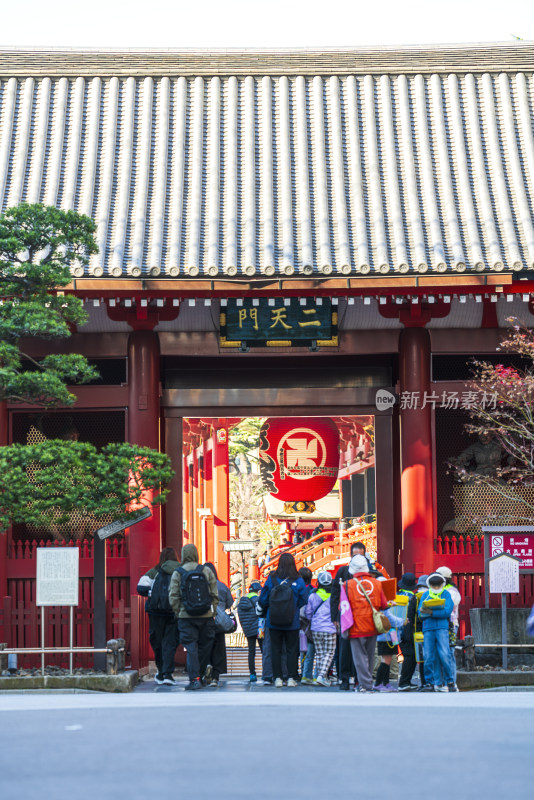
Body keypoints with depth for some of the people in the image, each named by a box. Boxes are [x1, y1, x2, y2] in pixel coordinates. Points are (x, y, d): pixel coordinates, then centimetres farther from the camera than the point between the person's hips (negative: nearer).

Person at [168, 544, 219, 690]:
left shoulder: (177, 573, -1)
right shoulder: (206, 571, 2)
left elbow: (173, 597, -4)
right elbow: (215, 595, 3)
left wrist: (178, 613, 8)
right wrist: (212, 613, 11)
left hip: (186, 617, -1)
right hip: (206, 616, 1)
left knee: (191, 648, 0)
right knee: (205, 647, 13)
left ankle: (194, 679, -9)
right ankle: (199, 675, 18)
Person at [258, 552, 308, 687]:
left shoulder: (271, 579, -6)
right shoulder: (298, 581, -8)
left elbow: (262, 601, 0)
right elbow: (303, 601, -1)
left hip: (274, 623, 1)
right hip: (292, 623, -1)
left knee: (276, 650, 8)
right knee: (292, 650, 9)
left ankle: (277, 678, 7)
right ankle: (291, 678, 7)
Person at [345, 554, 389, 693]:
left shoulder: (348, 585, -9)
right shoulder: (376, 583, 1)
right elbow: (384, 605, 6)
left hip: (357, 628, -4)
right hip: (372, 627, 4)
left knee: (360, 657, 0)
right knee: (370, 656, 15)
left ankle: (366, 685, -7)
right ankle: (367, 683, 23)